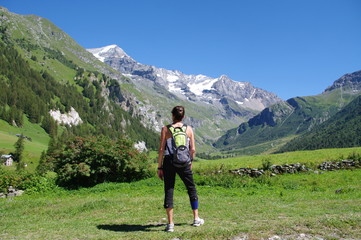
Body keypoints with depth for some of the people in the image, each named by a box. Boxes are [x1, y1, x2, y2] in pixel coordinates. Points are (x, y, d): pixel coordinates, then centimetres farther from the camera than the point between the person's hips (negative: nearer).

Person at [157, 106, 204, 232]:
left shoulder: (166, 129, -3)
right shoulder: (188, 129, 2)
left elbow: (161, 149, -6)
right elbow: (193, 149, 1)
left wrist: (159, 167, -1)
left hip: (169, 162, -1)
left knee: (168, 191, 6)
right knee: (192, 189, 18)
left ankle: (170, 224, 8)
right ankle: (196, 219, 27)